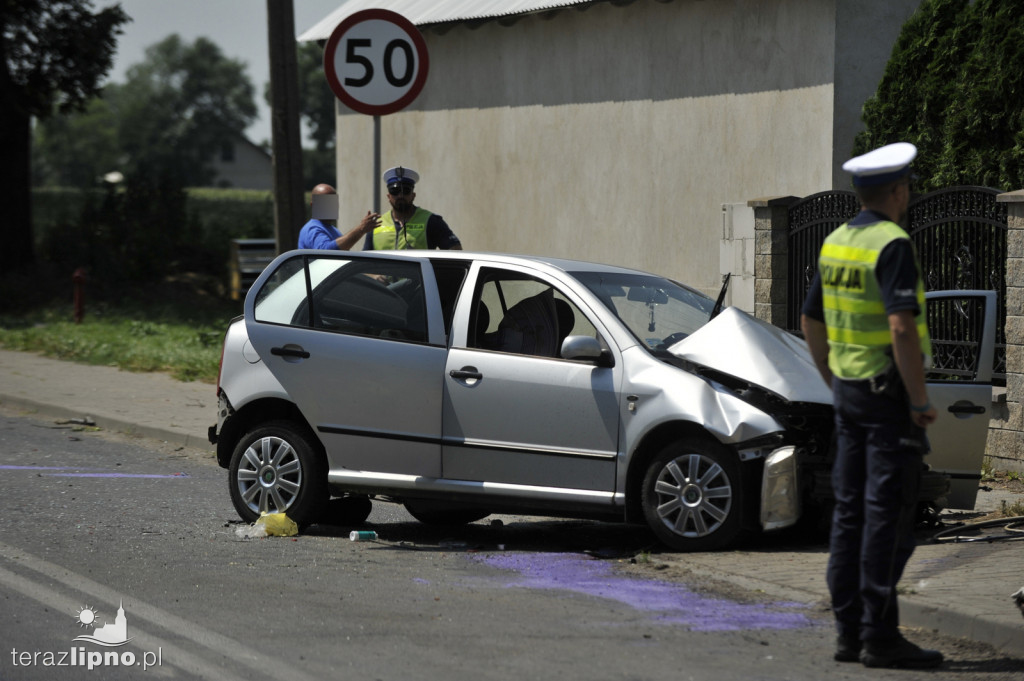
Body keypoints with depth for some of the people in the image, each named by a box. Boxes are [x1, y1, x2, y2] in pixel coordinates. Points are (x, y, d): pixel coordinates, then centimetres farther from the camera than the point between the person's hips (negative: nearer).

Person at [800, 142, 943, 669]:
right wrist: (920, 399, -18)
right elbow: (902, 327, -25)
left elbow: (811, 323, 17)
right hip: (890, 395, -9)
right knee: (888, 515, -6)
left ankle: (850, 631, 11)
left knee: (851, 512, 9)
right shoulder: (892, 245, -16)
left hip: (850, 392, 9)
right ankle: (880, 637, -6)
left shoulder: (836, 243, 10)